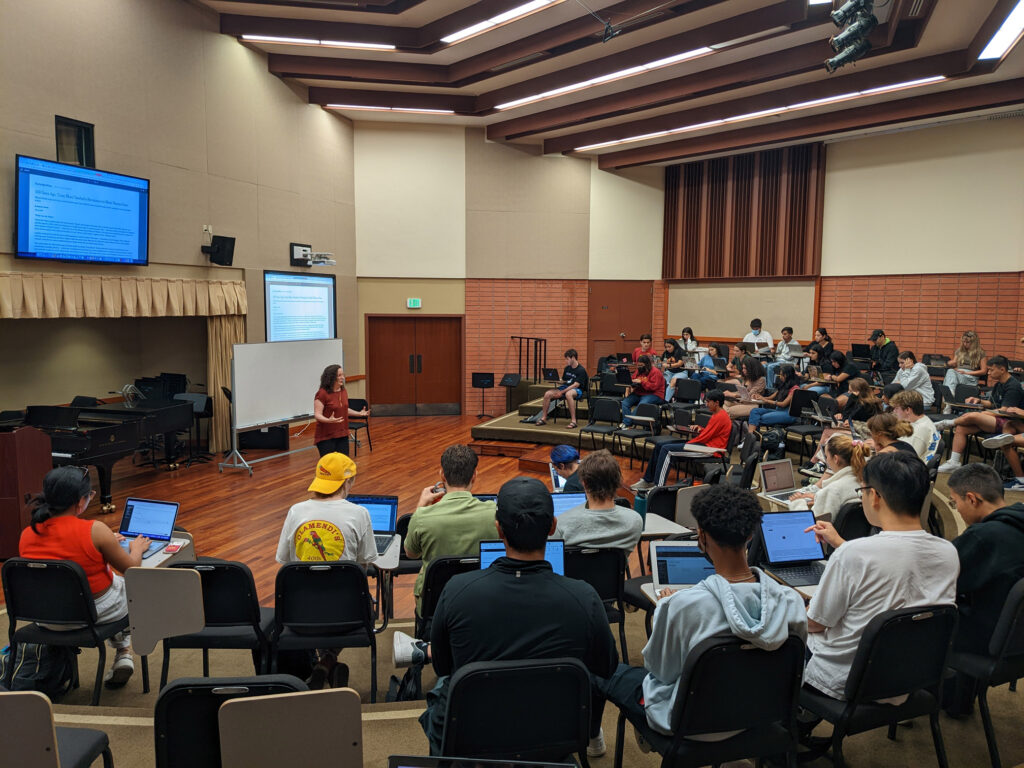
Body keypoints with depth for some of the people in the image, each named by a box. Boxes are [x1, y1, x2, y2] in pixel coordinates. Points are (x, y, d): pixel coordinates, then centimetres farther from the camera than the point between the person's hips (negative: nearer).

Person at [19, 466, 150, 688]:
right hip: (98, 612, -5)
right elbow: (131, 568, -10)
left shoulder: (26, 535, -8)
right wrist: (137, 548, 12)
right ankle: (123, 651, 32)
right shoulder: (95, 530, -23)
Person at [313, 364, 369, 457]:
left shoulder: (343, 391, 8)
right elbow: (317, 414, -17)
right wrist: (328, 420, -34)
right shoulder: (322, 393, -15)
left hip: (342, 435, 6)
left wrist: (359, 413, 9)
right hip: (326, 437, -6)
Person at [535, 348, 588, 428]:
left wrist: (562, 392, -24)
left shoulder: (581, 370, -11)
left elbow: (576, 385, -19)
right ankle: (543, 418, -3)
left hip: (577, 390, -7)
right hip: (566, 387, 7)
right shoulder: (567, 368, 12)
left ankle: (573, 421, -40)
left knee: (568, 394, -43)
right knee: (548, 394, -15)